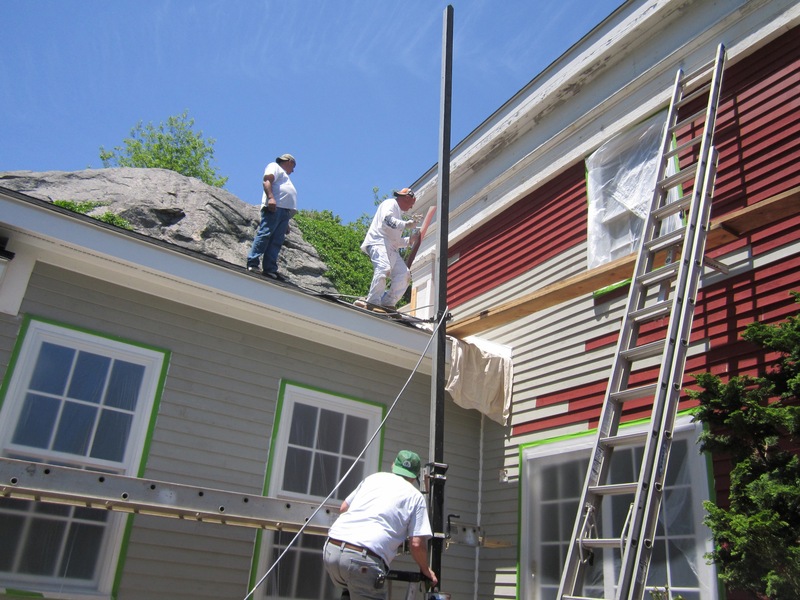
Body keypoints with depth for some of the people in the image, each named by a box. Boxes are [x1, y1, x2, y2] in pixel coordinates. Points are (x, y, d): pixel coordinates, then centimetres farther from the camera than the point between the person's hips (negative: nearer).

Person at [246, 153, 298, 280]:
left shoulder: (284, 175, 37)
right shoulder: (275, 166, 12)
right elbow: (266, 181, -7)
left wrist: (286, 223, 22)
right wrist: (270, 197, -24)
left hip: (285, 211, 9)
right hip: (274, 208, -9)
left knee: (277, 241, -3)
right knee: (265, 234, -18)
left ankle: (270, 269, -10)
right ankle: (253, 263, -23)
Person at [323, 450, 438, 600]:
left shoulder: (374, 477, 21)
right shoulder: (416, 497, 10)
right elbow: (417, 543, 1)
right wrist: (425, 570, 19)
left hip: (331, 549, 6)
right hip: (364, 559, -5)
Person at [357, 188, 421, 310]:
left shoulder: (398, 213, 36)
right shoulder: (390, 203, 9)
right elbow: (387, 219, -13)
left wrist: (409, 239, 20)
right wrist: (406, 224, -8)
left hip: (391, 249, 9)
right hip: (378, 242, -9)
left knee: (404, 274, -7)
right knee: (383, 268, -32)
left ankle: (387, 303, -9)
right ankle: (372, 302, -36)